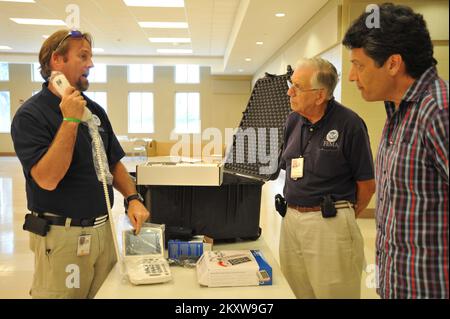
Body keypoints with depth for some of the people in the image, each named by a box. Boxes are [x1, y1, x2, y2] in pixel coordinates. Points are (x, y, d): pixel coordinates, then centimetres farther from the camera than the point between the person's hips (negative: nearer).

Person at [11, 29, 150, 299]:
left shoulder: (95, 110, 6)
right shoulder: (30, 115, -12)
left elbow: (114, 163, 12)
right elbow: (48, 179, -23)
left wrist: (133, 198, -3)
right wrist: (71, 121, -23)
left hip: (104, 229, 6)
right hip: (61, 235, -6)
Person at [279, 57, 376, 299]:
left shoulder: (349, 124, -13)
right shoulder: (293, 120, 4)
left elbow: (367, 184, -7)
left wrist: (344, 217, 5)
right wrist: (294, 210, 12)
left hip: (329, 222, -6)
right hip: (291, 218, 6)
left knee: (333, 291, 9)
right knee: (302, 290, 20)